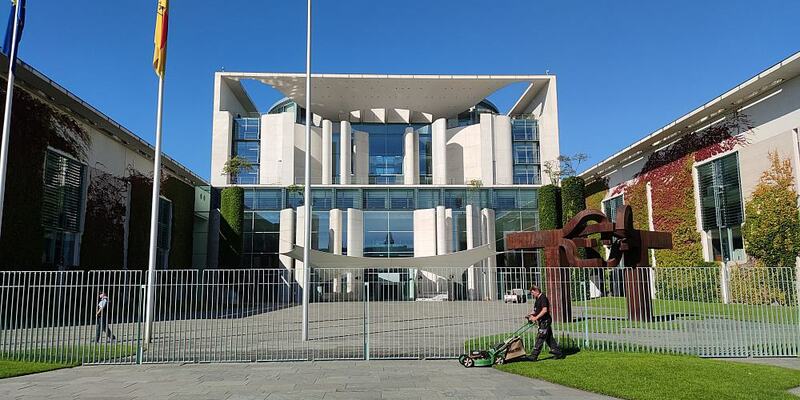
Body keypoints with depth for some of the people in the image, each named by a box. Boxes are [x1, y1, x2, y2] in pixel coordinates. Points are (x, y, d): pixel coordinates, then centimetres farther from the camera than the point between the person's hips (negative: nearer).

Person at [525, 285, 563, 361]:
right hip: (542, 321, 10)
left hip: (545, 321, -10)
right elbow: (537, 311, 23)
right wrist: (530, 314, 8)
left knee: (540, 338, -8)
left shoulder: (543, 298, -15)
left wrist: (536, 317, -25)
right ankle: (558, 353, 19)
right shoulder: (537, 299, 15)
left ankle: (534, 356, -7)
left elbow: (545, 310, -23)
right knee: (549, 338, 13)